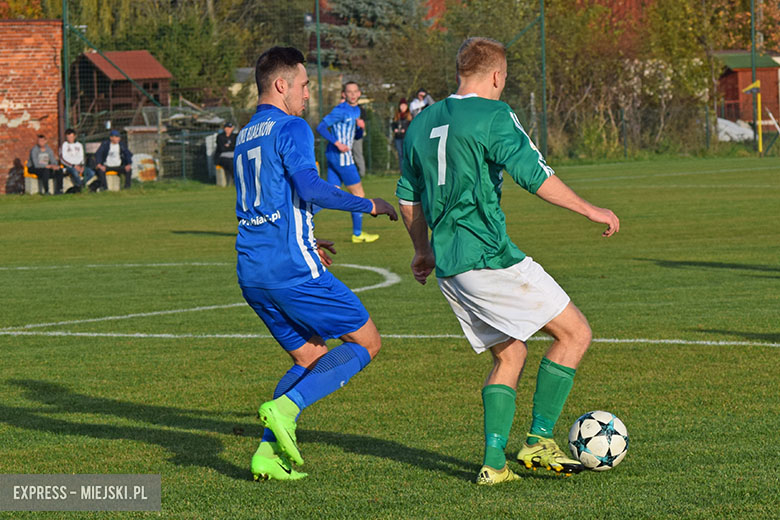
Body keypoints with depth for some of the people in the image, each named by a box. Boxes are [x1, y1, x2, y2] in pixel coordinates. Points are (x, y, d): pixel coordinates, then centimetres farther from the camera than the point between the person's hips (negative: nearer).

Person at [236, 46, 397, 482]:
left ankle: (269, 453, 2)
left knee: (312, 359, 17)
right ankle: (285, 408, -14)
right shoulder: (291, 128, -8)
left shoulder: (244, 138, 19)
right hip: (293, 268, -9)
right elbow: (309, 187, -23)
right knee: (366, 343, 3)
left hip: (251, 273, 9)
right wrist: (368, 205, -10)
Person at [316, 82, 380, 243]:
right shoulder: (341, 110, -14)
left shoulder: (356, 110, 14)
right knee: (358, 194, 1)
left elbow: (357, 136, 22)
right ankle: (357, 234, 11)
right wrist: (337, 143, -22)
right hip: (341, 157, -9)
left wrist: (361, 127, 0)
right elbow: (321, 127, -18)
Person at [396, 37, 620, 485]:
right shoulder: (493, 115, -8)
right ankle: (540, 441, -2)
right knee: (575, 333, 2)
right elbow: (534, 174, -18)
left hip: (449, 265, 8)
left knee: (510, 355, 18)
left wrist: (423, 251, 38)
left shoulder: (421, 125, 16)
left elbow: (409, 196, 25)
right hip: (490, 258, -8)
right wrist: (589, 209, -9)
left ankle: (494, 462, 7)